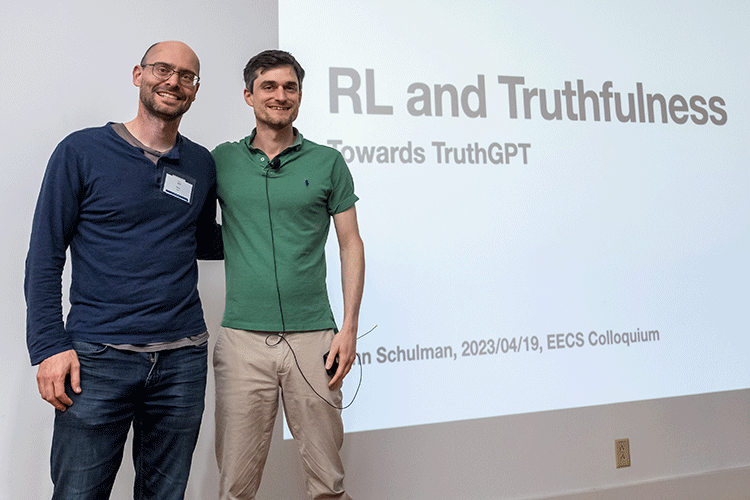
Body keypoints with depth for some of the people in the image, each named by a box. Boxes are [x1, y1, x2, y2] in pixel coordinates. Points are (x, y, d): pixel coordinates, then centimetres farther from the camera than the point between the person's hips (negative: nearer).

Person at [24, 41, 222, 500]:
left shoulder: (202, 165, 9)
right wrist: (49, 346, -9)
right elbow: (45, 256, -2)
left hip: (182, 358, 4)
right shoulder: (82, 152, -1)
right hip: (98, 359, -3)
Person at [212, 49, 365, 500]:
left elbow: (351, 245, 5)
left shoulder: (328, 163, 5)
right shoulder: (223, 161, 8)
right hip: (242, 339, 1)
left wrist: (350, 327, -2)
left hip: (314, 337, 0)